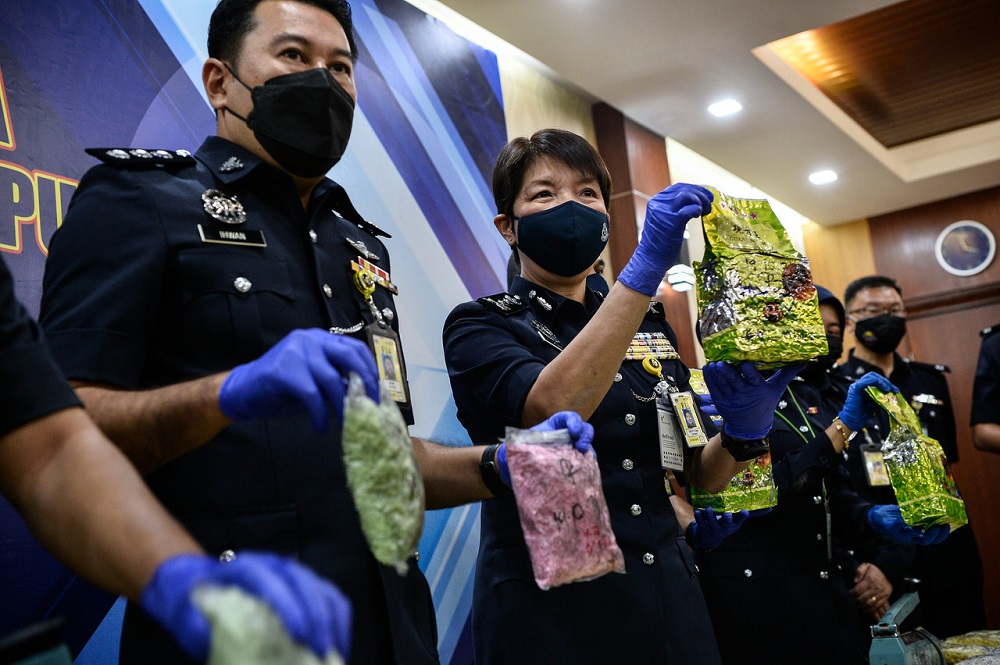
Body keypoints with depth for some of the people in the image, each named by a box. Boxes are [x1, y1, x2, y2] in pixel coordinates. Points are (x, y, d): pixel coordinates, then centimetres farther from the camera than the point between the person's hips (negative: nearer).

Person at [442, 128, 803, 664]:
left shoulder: (650, 326, 10)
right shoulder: (479, 325, -5)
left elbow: (701, 473, 10)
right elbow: (552, 410, -26)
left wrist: (743, 431, -11)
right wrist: (646, 267, -28)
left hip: (670, 599, 5)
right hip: (550, 608, -5)